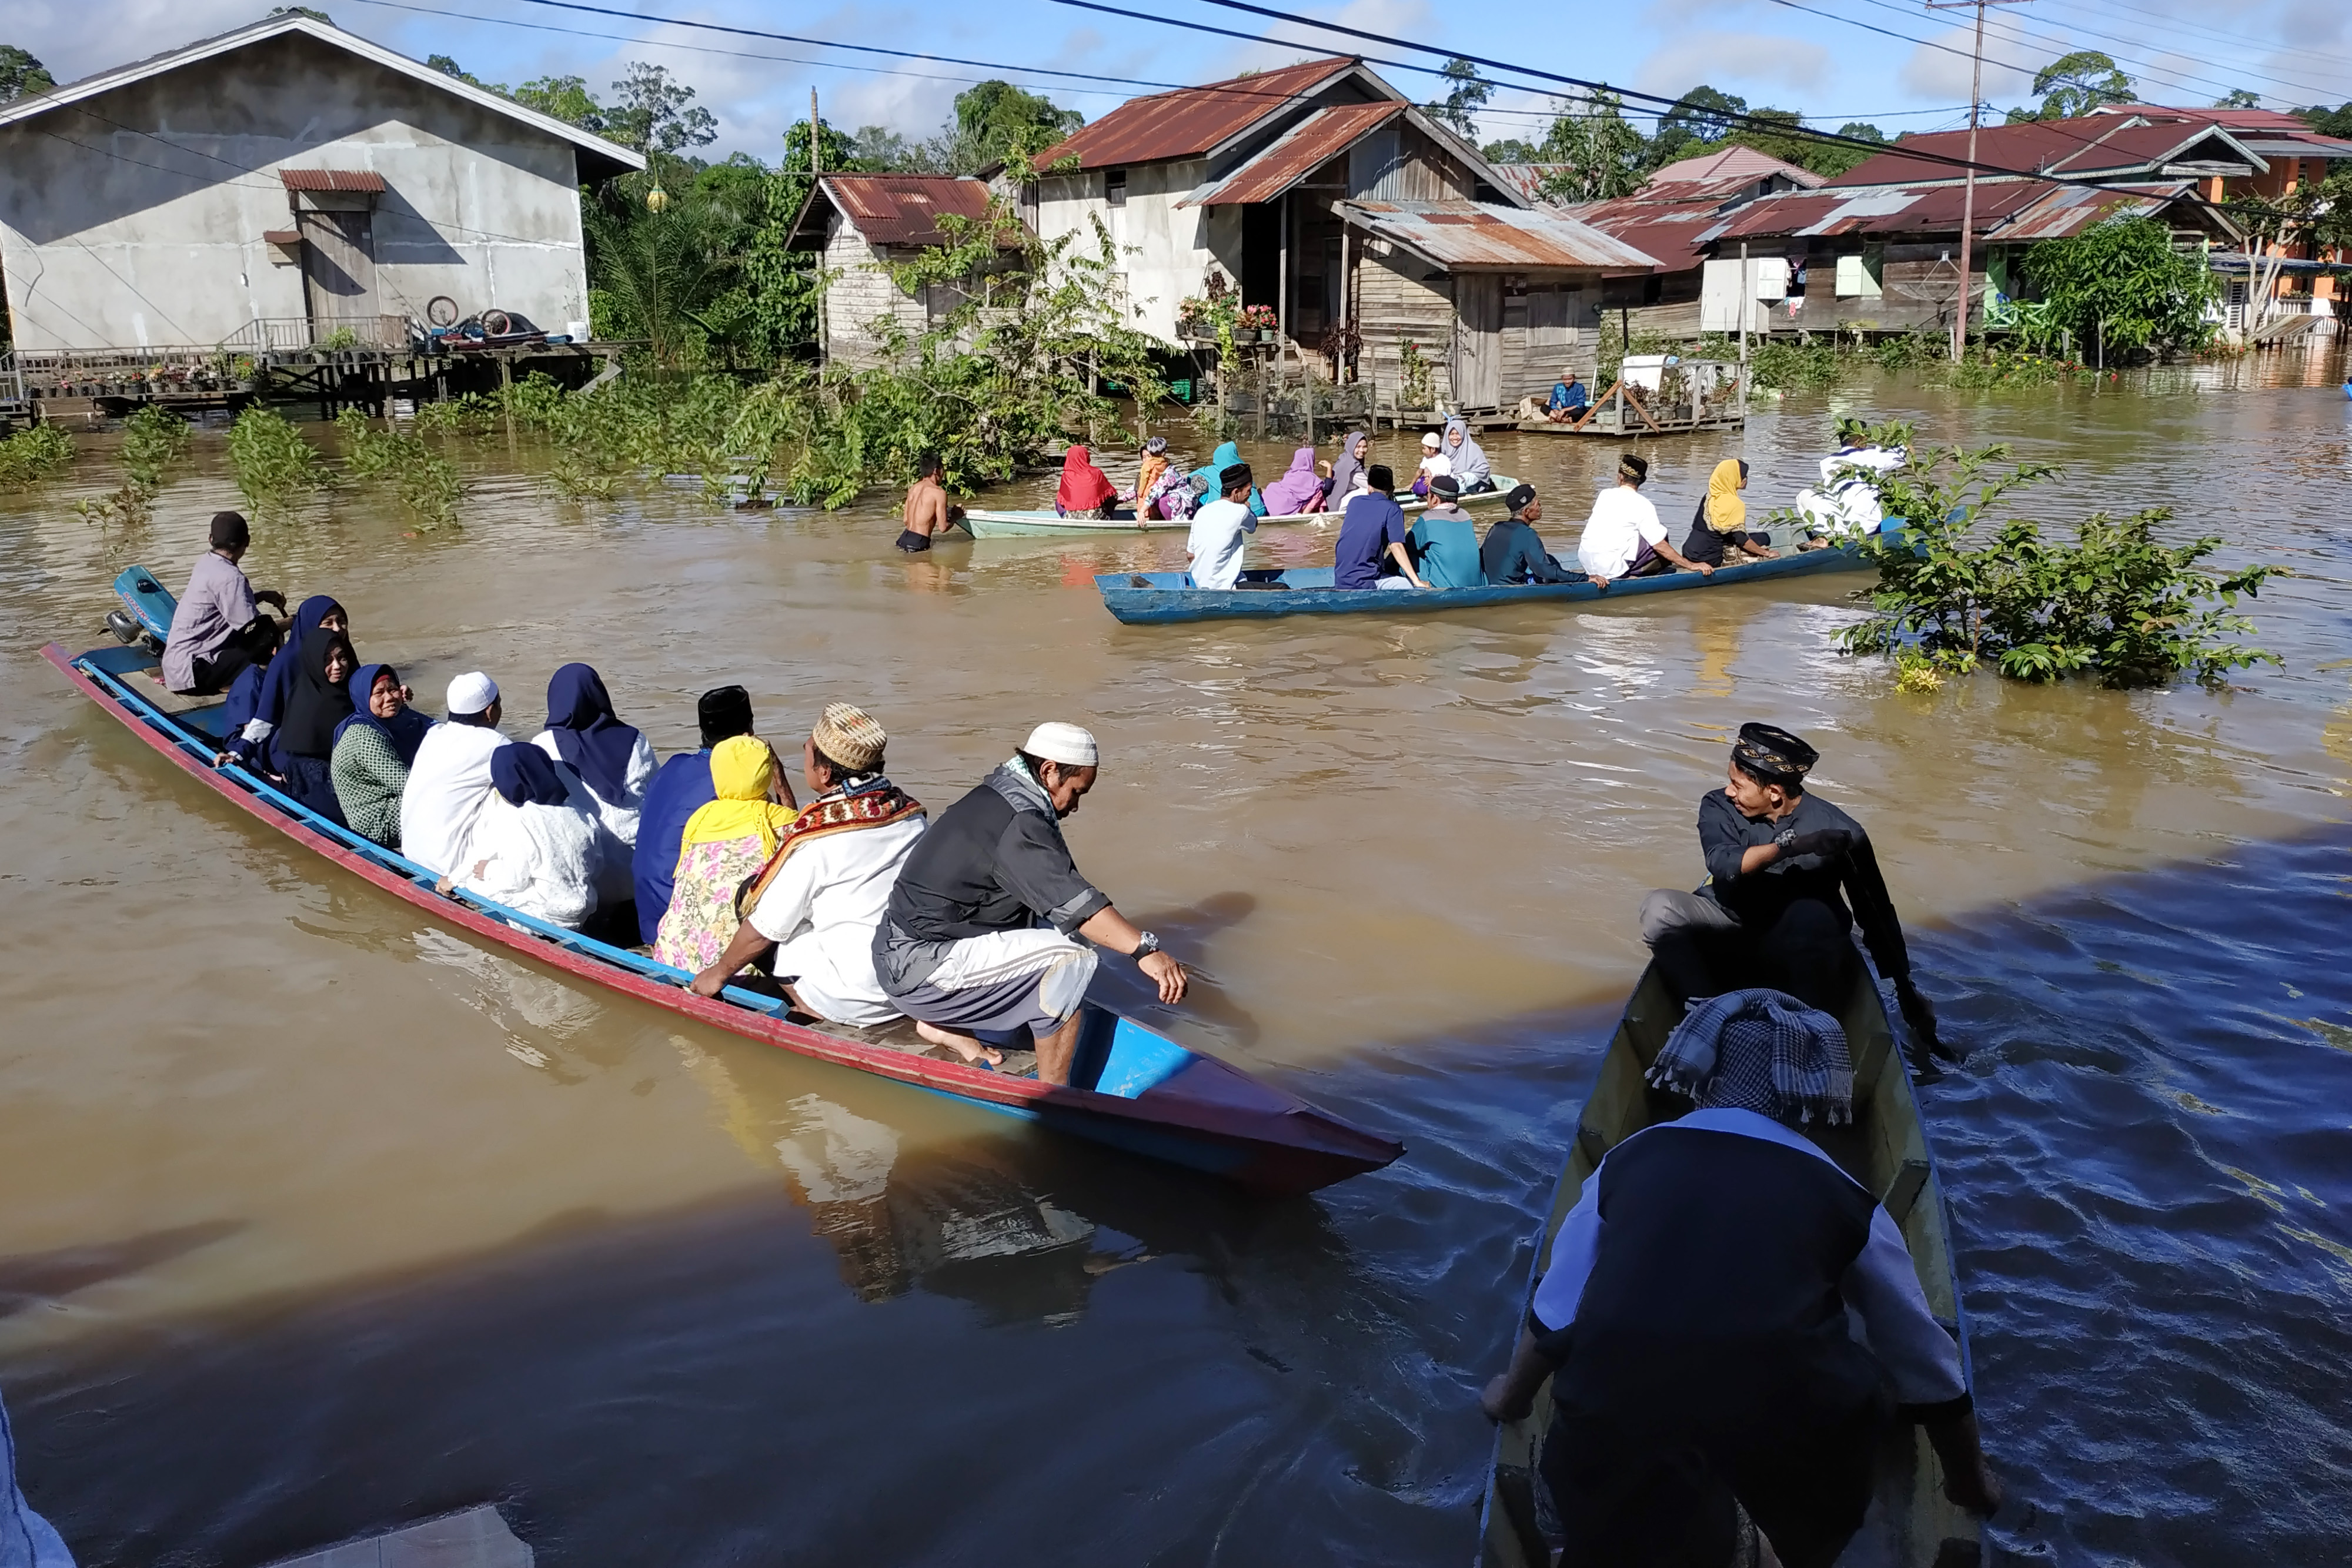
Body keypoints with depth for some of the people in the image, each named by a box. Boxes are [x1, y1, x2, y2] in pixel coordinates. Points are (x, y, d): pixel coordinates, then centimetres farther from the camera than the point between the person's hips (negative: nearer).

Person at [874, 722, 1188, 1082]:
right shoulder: (1018, 821, -18)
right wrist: (1146, 949, -37)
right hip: (920, 971, -10)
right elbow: (1072, 900, -30)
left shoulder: (995, 796, 14)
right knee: (1069, 959, -18)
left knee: (1049, 925, 17)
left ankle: (946, 1024, 15)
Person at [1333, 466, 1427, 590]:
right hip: (1365, 582, -6)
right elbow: (1396, 546, -15)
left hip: (1340, 580, 7)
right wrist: (1417, 581, -14)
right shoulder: (1393, 510, -4)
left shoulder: (1354, 502, 11)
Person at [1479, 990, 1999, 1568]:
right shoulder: (1840, 1193, 16)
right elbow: (1927, 1363, 26)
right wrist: (1971, 1482, 44)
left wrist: (1513, 1398, 47)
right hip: (1785, 1428, 0)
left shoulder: (1630, 1159, 19)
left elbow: (1554, 1313, 27)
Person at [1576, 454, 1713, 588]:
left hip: (1585, 562, 6)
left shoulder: (1605, 494, 9)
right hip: (1611, 570, -6)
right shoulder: (1643, 505, -6)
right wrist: (1691, 566, -1)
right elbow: (1660, 546, -7)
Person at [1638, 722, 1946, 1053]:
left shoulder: (1838, 831, -12)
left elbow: (1877, 914, -9)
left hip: (1804, 952, -2)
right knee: (1660, 907, -24)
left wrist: (1906, 990, -11)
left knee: (1810, 914, -36)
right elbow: (1722, 864, -24)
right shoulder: (1718, 808, -5)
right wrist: (1789, 845, -38)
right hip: (1728, 938, 3)